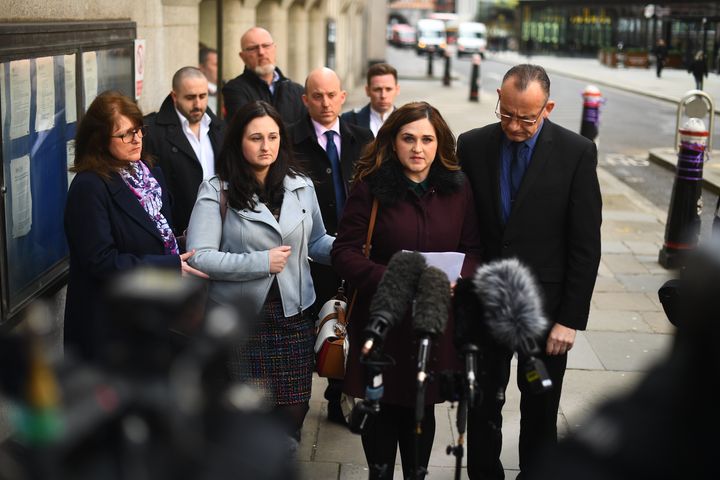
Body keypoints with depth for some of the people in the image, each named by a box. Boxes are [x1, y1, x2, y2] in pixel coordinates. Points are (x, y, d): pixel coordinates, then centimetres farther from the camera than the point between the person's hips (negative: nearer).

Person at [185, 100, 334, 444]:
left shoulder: (300, 186, 6)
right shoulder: (216, 191, -7)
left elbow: (316, 242, 15)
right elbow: (198, 257, -14)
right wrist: (261, 262, -17)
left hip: (293, 315, 3)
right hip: (241, 317, -3)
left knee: (293, 409, 8)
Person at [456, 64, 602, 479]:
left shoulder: (577, 153, -10)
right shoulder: (473, 146, -3)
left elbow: (586, 246, -9)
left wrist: (571, 319, -11)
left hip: (544, 305, -2)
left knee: (540, 413, 14)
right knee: (482, 407, 14)